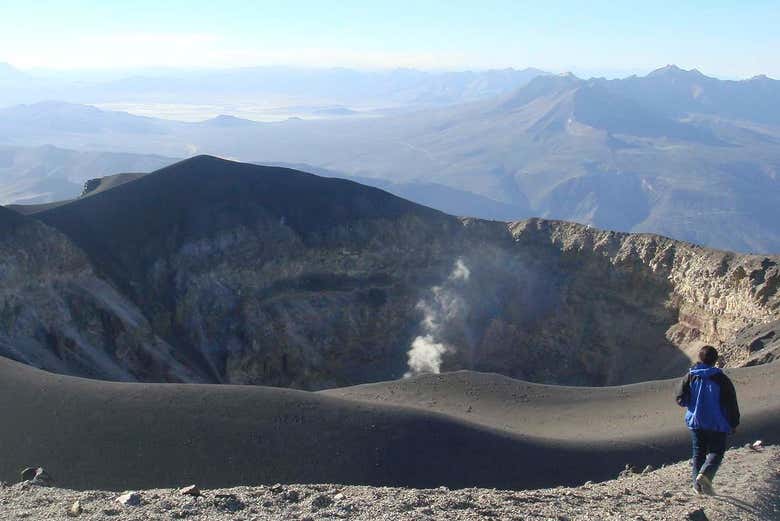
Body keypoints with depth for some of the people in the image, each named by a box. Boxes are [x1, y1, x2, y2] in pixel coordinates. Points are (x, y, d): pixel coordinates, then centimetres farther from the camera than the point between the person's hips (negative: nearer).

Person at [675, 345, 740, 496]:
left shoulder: (690, 377, -3)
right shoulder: (721, 379, -9)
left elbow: (681, 400, -5)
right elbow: (731, 403, -6)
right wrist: (734, 424, 4)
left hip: (695, 421, 3)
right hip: (717, 424, -3)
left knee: (698, 453, 13)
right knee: (716, 452, 7)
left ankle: (698, 485, 13)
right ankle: (705, 474, -17)